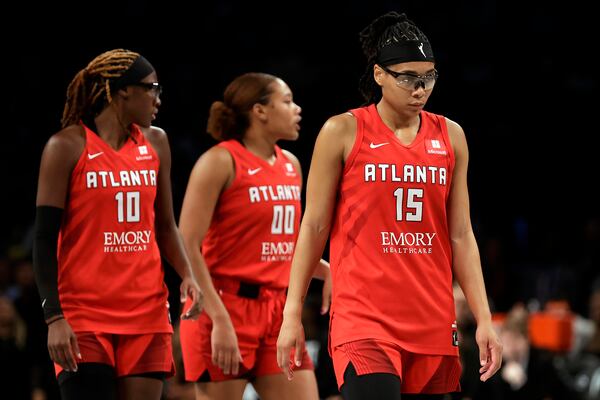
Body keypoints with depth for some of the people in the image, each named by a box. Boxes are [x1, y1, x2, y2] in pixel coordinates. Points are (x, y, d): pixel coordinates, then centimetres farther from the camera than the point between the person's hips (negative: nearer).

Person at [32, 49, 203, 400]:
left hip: (147, 313, 5)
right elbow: (45, 240, -6)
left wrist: (187, 275, 0)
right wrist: (54, 317, -15)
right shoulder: (68, 147, -5)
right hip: (84, 315, -5)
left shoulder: (155, 143, 11)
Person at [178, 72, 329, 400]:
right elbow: (186, 247, -13)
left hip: (278, 311, 7)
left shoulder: (291, 165, 14)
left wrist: (327, 271, 8)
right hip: (226, 309, -7)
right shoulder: (221, 161, -7)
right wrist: (219, 319, -20)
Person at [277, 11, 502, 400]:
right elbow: (314, 227, 3)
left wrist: (484, 318, 6)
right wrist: (292, 314, 0)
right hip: (363, 318, -4)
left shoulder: (450, 136, 10)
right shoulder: (343, 132, 0)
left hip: (432, 321, 4)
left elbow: (461, 235, 12)